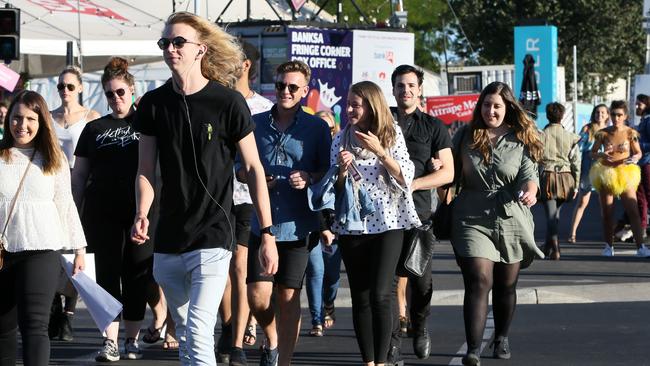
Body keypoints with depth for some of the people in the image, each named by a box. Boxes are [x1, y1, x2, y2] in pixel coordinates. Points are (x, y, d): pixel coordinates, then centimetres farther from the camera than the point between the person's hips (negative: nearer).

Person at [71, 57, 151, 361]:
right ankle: (110, 341, -2)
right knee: (107, 273, -2)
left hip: (140, 210, -1)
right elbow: (79, 174, 15)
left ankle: (132, 338, 12)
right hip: (103, 212, 1)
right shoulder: (95, 129, 13)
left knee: (137, 274, 2)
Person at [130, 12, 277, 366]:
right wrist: (141, 215, -9)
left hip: (212, 239, -5)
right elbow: (145, 170, 10)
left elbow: (253, 169, -1)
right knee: (184, 337, 15)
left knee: (198, 334, -17)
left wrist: (268, 234, -3)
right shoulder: (153, 104, 5)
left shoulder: (228, 102, -6)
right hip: (167, 243, 5)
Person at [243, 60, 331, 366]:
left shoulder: (317, 128, 2)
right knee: (257, 296, -4)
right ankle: (271, 341, 25)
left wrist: (310, 178, -15)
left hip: (297, 226, -1)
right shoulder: (255, 124, 8)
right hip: (262, 223, 2)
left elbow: (328, 171, 5)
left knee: (288, 298, 2)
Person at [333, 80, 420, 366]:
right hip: (352, 227, 3)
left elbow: (406, 178, -4)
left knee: (380, 295, -13)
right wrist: (342, 168, -13)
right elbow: (336, 189, 7)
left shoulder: (393, 134, 1)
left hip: (387, 224, -3)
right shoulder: (341, 140, 5)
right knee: (360, 297, 3)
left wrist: (381, 151, -15)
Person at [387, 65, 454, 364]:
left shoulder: (433, 126, 8)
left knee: (421, 280, -3)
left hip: (418, 212, 0)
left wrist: (412, 184, -10)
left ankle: (419, 328, 24)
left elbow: (447, 172, 2)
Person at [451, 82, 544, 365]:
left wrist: (530, 191, -31)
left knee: (506, 286, 13)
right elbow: (452, 172, 14)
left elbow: (529, 174, -10)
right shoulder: (465, 137, 6)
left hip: (511, 222, 1)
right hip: (472, 221, -1)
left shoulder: (522, 141, 2)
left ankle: (501, 339, 34)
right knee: (479, 281, -14)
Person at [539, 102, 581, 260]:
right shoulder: (570, 137, 2)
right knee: (555, 213, 17)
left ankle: (554, 249, -11)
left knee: (550, 215, -2)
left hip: (547, 176, -2)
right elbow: (576, 162, 2)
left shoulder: (541, 136, -2)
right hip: (565, 177, 2)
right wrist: (576, 185, 8)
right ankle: (549, 246, 26)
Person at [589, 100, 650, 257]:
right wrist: (601, 155, -16)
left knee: (633, 211, -10)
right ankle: (608, 246, 17)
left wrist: (634, 158, -19)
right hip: (606, 174, 1)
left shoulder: (630, 133, -3)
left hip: (625, 175, -1)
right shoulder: (603, 133, -2)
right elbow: (592, 153, 6)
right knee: (607, 213, 6)